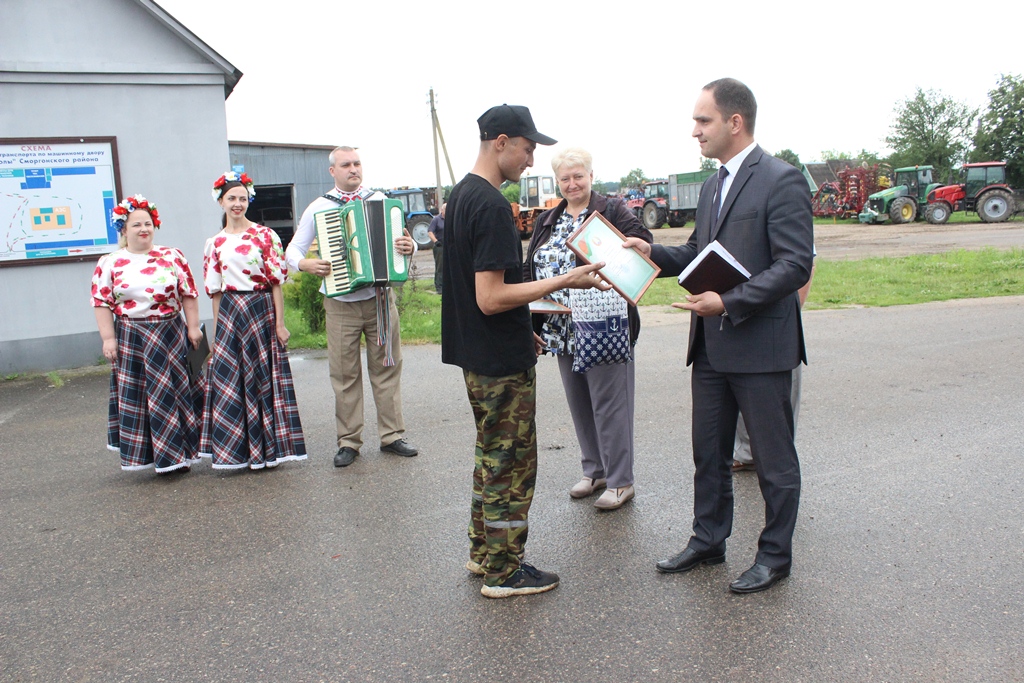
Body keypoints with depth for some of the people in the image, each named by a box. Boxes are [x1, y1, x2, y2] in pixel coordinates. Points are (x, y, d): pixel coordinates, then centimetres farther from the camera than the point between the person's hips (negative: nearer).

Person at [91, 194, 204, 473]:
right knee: (135, 397, 4)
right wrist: (108, 338, -6)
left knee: (174, 393, 6)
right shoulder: (109, 264, 2)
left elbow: (189, 294, 3)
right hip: (131, 339, 0)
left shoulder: (172, 256, 3)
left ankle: (176, 454, 19)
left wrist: (193, 327, -1)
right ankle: (143, 454, 16)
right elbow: (102, 303, 0)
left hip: (170, 336, 1)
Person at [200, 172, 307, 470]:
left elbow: (276, 281, -3)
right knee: (228, 380, 3)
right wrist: (216, 329, 6)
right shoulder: (215, 243, 9)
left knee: (263, 378, 3)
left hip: (261, 311, -3)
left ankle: (267, 449, 15)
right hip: (230, 314, 3)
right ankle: (235, 450, 15)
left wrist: (279, 323, -7)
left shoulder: (265, 235, 0)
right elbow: (215, 290, 9)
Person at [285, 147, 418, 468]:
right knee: (345, 374, 4)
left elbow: (403, 238, 7)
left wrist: (410, 247, -16)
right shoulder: (318, 208, 4)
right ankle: (348, 441, 14)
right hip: (340, 305, -1)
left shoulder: (380, 200, 6)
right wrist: (305, 264, -16)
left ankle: (392, 435, 16)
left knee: (386, 368, 6)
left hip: (380, 299, 1)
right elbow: (293, 249, 6)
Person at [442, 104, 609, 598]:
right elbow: (491, 298, -25)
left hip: (477, 353, 10)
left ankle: (483, 551, 33)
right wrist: (564, 282, -22)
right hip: (502, 361, -10)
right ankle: (503, 572, 15)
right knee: (512, 463, 3)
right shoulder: (492, 205, -21)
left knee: (492, 454, 20)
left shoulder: (460, 195, 10)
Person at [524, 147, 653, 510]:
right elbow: (530, 269, 14)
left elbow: (642, 241, -19)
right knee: (579, 402, 15)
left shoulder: (611, 211, -3)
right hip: (562, 330, 6)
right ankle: (595, 470, 31)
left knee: (609, 401, 0)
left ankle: (620, 480, 13)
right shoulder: (547, 221, 15)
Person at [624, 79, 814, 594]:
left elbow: (795, 266, -19)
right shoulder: (712, 187, 14)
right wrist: (654, 253, 3)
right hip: (711, 347, 8)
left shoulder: (781, 181, -13)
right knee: (708, 455, 17)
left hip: (761, 345, -8)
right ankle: (708, 541, 34)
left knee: (773, 460, 9)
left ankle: (775, 555, 25)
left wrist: (729, 303, -24)